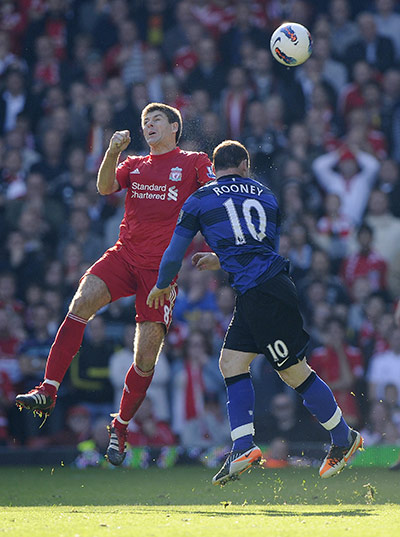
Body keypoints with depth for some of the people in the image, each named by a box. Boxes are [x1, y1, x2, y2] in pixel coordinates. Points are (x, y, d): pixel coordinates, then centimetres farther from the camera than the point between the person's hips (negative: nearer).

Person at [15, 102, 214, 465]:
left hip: (161, 266, -2)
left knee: (146, 357, -6)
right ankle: (48, 391, -27)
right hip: (124, 255, 3)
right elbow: (105, 188, 3)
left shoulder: (194, 162, 9)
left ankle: (120, 427, 15)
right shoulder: (134, 165, 20)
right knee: (81, 302, -26)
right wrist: (113, 152, -13)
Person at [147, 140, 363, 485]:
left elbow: (174, 254, 9)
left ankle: (344, 438, 8)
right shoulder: (266, 196, 20)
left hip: (259, 295, -6)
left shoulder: (200, 200, 6)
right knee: (231, 362, 9)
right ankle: (243, 447, -2)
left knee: (294, 371, 2)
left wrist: (162, 287, 29)